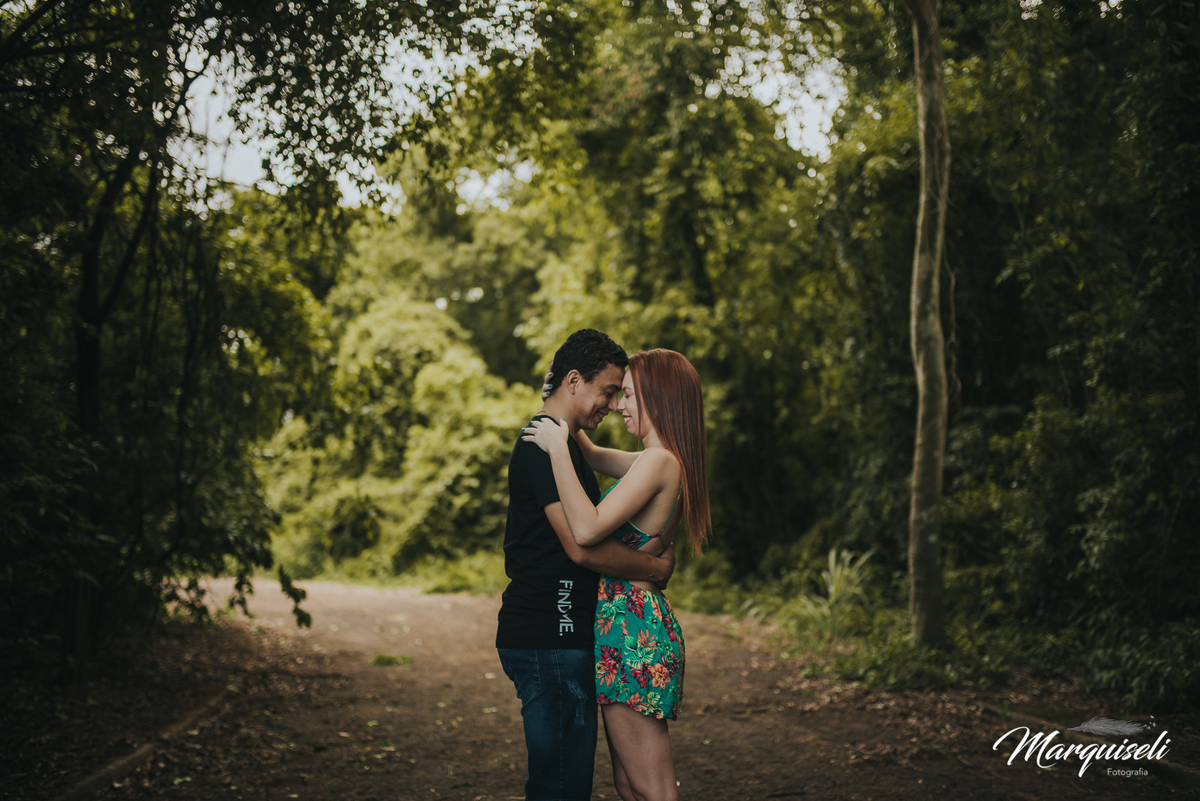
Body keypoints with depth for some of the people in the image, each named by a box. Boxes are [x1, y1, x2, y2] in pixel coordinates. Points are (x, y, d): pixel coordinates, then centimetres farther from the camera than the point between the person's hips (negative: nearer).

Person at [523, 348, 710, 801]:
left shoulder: (659, 462, -17)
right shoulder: (664, 462, 14)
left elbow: (586, 530, -27)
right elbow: (592, 455, 32)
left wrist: (557, 446, -20)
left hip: (633, 630, -10)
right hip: (639, 629, 10)